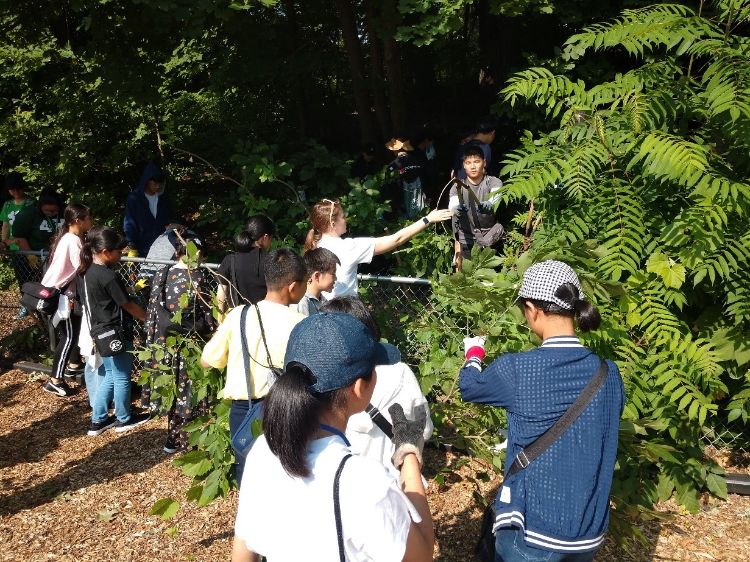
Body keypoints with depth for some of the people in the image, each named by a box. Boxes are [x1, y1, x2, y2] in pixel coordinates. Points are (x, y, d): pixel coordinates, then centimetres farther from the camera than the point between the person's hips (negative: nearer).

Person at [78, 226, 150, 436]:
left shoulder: (83, 272, 3)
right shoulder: (108, 276, -23)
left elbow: (87, 300, 12)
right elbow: (128, 305, -15)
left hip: (99, 332, 8)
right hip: (115, 334, -8)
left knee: (110, 375, 21)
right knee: (122, 377, 10)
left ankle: (98, 420, 26)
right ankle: (124, 420, 26)